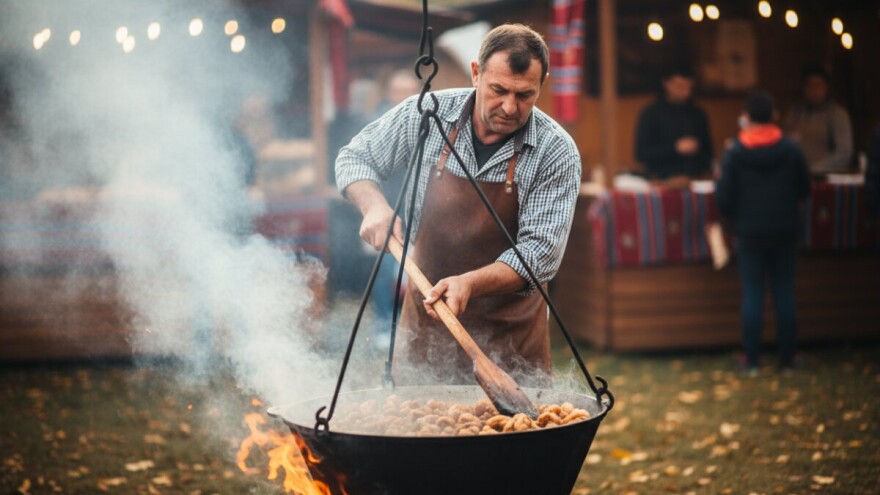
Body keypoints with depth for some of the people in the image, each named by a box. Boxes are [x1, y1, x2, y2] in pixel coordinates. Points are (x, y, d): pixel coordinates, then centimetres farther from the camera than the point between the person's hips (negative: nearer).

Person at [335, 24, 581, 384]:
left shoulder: (557, 152, -14)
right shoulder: (426, 114, -8)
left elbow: (540, 253, -18)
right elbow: (354, 159, 5)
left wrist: (470, 284, -33)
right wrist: (374, 206, -16)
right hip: (424, 317, 2)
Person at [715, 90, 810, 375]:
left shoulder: (735, 152, -9)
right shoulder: (791, 150, -5)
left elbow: (724, 197, -7)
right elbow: (804, 190, 4)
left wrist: (735, 218, 13)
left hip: (750, 233, -1)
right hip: (785, 232, 1)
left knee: (752, 295, 4)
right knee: (784, 293, 8)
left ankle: (752, 360, 5)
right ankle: (786, 358, 11)